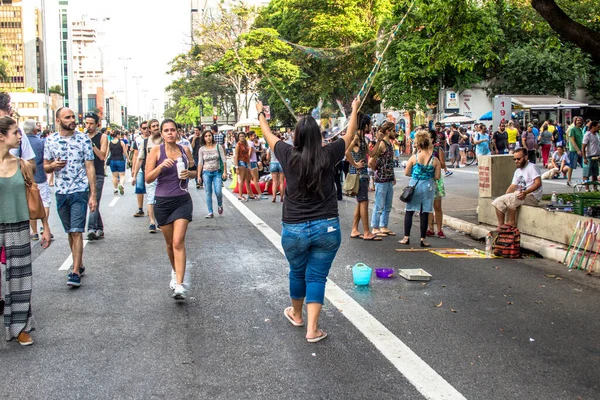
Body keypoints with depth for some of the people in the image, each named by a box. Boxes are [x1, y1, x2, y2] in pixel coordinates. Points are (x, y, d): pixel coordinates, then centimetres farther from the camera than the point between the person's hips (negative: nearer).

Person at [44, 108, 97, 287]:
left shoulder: (83, 138, -4)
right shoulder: (50, 140, 4)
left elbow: (90, 167, -4)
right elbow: (45, 167, 12)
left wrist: (93, 195, -8)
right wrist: (52, 166, -14)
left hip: (80, 192, -3)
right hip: (61, 192, 4)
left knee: (77, 232, -8)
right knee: (70, 232, 12)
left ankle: (76, 272, -6)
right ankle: (79, 265, 26)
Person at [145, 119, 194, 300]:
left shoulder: (185, 150, 3)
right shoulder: (156, 150, -3)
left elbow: (193, 171, 19)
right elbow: (148, 178, -6)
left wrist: (189, 173, -4)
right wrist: (161, 166, -23)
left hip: (183, 200, 0)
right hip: (163, 202, 0)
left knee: (178, 242, -12)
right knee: (170, 243, 13)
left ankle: (180, 285, -15)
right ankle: (176, 272, 40)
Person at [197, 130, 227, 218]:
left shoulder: (218, 147, -1)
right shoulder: (201, 149, 2)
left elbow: (224, 160, 0)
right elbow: (200, 163, 3)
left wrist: (225, 172, -6)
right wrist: (199, 175, -1)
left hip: (217, 172, -1)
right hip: (206, 173, 1)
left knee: (218, 192, -11)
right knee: (208, 193, 1)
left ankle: (220, 205, 20)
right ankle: (210, 212, 6)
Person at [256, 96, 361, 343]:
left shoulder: (289, 156, -6)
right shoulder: (327, 156, -7)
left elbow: (269, 135, 13)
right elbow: (349, 136, 11)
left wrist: (260, 114, 31)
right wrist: (354, 110, 27)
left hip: (293, 229, 1)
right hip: (327, 228, -1)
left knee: (297, 273, 20)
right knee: (317, 277, 6)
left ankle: (296, 314, 42)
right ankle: (312, 329, 4)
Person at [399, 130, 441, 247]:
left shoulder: (414, 158, -9)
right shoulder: (435, 160, -7)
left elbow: (406, 173, -1)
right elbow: (437, 177, -3)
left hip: (415, 185, -1)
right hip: (428, 186, 1)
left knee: (409, 211, 9)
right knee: (425, 213, 5)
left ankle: (406, 237, 9)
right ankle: (423, 239, 8)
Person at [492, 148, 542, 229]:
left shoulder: (532, 167, -6)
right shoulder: (517, 171, 21)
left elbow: (538, 183, -19)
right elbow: (513, 186, 17)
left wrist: (525, 192, -31)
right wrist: (505, 196, -2)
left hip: (532, 196, -9)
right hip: (520, 195, 9)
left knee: (510, 198, -31)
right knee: (498, 202, -7)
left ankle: (512, 223, -16)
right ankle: (500, 226, -9)